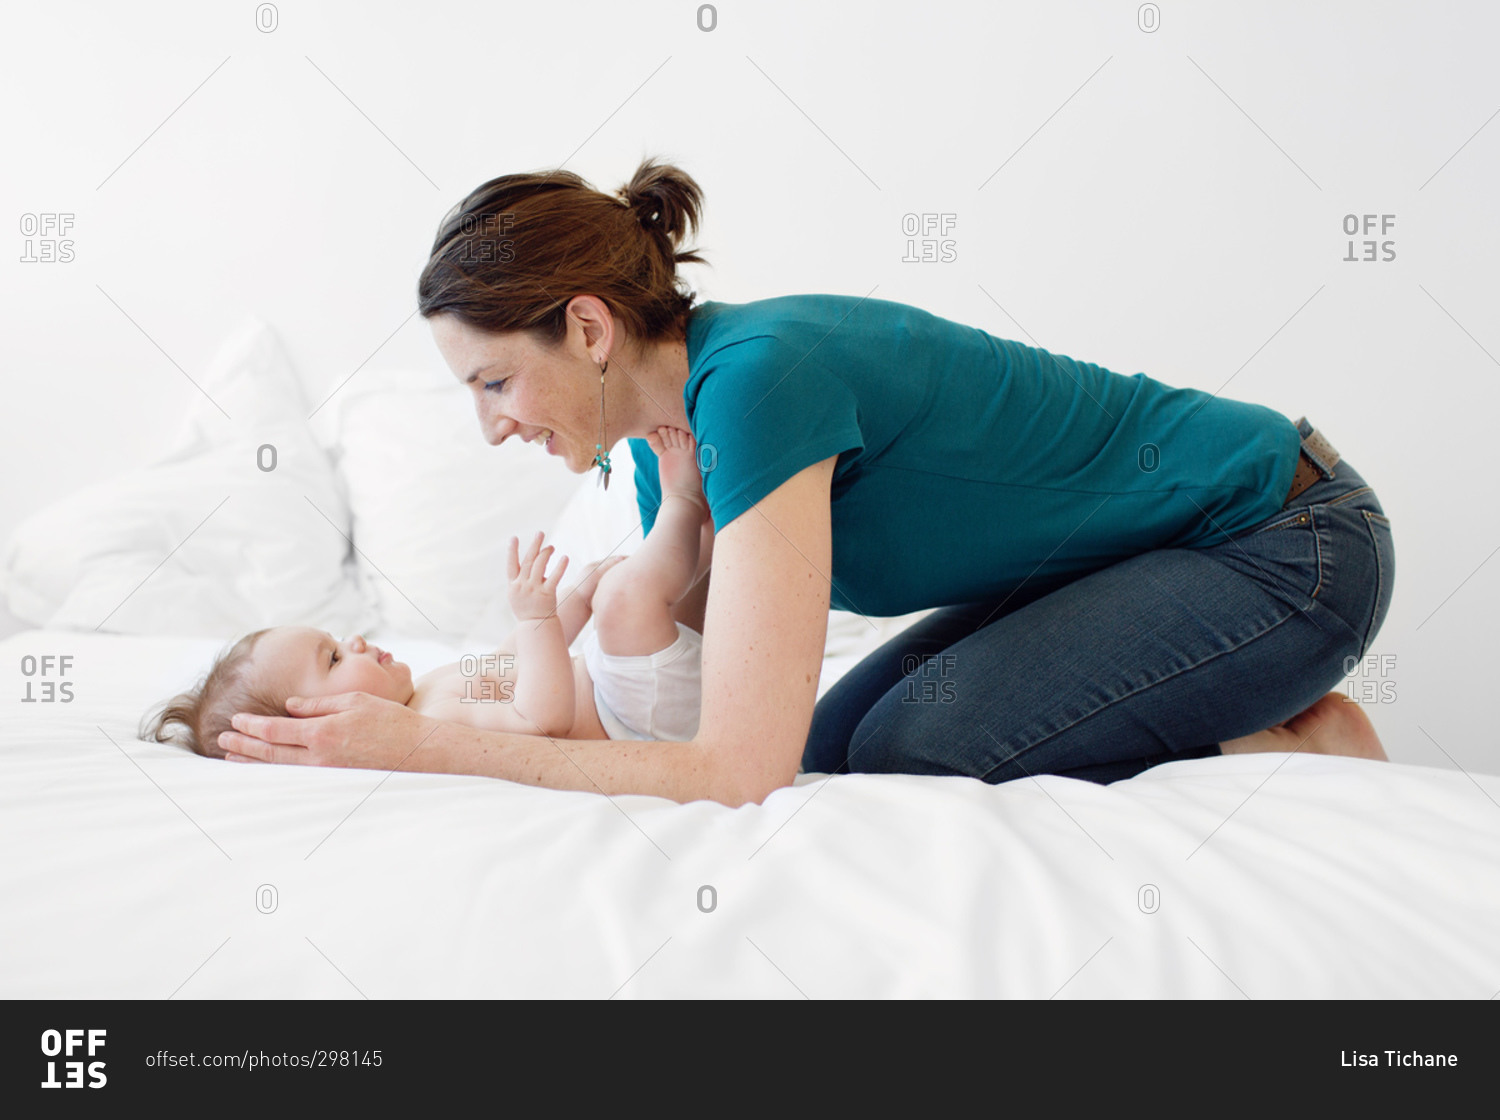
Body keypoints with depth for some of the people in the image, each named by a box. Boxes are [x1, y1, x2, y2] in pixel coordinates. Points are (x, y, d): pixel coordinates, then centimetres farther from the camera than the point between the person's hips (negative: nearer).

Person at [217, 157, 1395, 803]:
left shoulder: (760, 376, -32)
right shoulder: (667, 421, -3)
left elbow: (738, 774, -35)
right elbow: (673, 652, 7)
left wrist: (423, 746, -29)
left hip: (1290, 541, -9)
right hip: (1130, 548, 9)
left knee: (911, 749, -21)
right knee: (834, 740, 1)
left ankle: (1287, 747, -3)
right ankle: (1258, 712, 9)